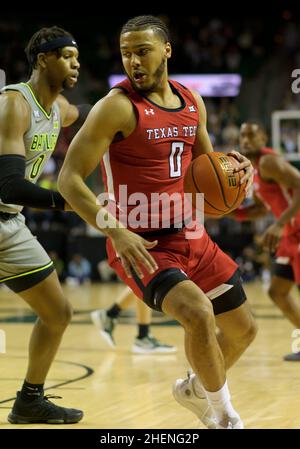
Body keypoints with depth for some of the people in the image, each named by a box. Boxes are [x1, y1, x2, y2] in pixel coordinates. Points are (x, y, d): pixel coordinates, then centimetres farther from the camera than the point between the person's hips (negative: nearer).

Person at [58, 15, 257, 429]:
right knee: (198, 313, -29)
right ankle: (224, 416, -5)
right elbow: (69, 180, -18)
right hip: (140, 246, -7)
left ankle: (195, 389, 44)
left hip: (189, 236, 7)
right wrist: (116, 231, -30)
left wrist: (235, 168, -4)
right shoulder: (117, 107, -15)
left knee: (243, 329, 14)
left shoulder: (191, 101, 5)